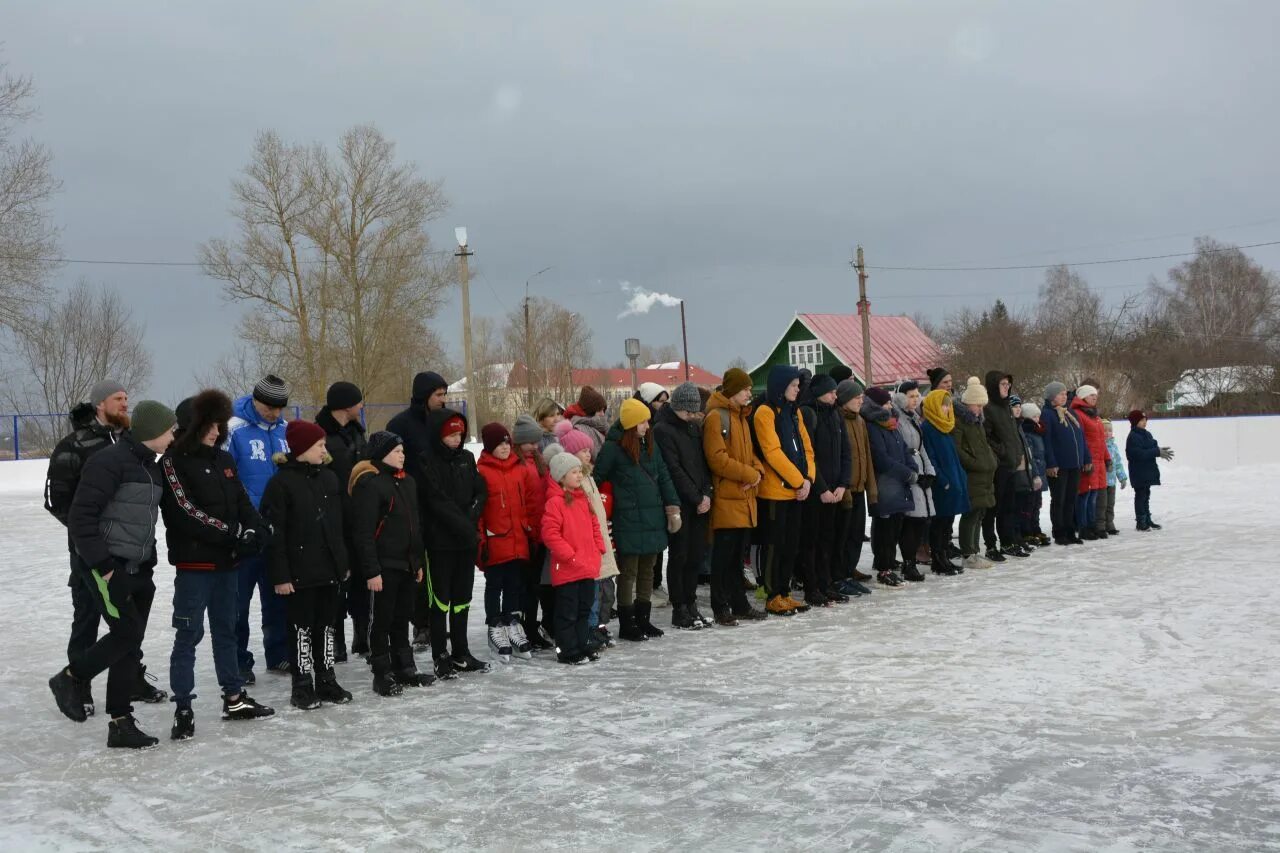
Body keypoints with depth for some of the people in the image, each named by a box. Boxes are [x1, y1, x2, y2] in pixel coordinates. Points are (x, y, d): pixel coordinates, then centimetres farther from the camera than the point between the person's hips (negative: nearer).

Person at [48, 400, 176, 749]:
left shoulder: (150, 466, 14)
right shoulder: (110, 462, -14)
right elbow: (81, 516, -17)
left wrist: (149, 563, 16)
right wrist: (101, 564, -19)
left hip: (138, 570, 9)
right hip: (109, 569, -8)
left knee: (130, 645, 7)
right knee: (127, 633, -13)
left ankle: (121, 724, 13)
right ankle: (70, 678, 11)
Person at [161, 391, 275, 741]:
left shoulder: (223, 459, 12)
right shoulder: (173, 462, -9)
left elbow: (242, 501, 11)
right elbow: (187, 512, -17)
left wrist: (255, 530, -9)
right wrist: (234, 534, -17)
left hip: (226, 561, 7)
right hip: (193, 563, -7)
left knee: (226, 630, 16)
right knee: (189, 635, -4)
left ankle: (234, 699, 27)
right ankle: (183, 709, 3)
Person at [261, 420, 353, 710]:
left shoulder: (329, 478, 9)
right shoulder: (281, 483, -10)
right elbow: (274, 532, -13)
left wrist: (344, 562, 13)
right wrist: (280, 575, -16)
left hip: (329, 568, 6)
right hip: (299, 572, -6)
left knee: (326, 625, 13)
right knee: (302, 627, 3)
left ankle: (326, 681, 23)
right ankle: (303, 686, 13)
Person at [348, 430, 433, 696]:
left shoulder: (407, 482, 13)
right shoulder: (369, 483, -14)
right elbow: (363, 532, -19)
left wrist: (418, 561, 20)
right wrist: (371, 570, -21)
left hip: (405, 564, 8)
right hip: (382, 566, -8)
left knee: (402, 617, 16)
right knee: (381, 620, 2)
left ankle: (405, 669, 27)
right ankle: (382, 674, 10)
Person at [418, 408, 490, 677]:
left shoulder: (467, 458, 10)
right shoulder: (428, 462, -9)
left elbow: (480, 492, 7)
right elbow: (439, 501, -15)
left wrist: (472, 519, -9)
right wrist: (464, 526, -16)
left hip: (467, 540, 6)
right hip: (440, 541, -6)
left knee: (462, 598, 13)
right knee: (441, 599, 1)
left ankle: (461, 653, 22)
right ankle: (440, 657, 9)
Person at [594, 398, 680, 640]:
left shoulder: (649, 445, 11)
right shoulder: (613, 448, -9)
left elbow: (664, 478, 14)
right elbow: (597, 478, -6)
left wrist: (673, 510, 9)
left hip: (653, 520, 7)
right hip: (628, 522, -6)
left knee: (647, 571, 13)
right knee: (628, 572, 1)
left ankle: (643, 619, 24)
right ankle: (626, 624, 10)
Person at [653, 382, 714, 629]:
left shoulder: (693, 427, 14)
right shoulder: (663, 430, -9)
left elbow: (703, 462, 13)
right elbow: (673, 470, -14)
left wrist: (706, 493, -1)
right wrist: (696, 498, -12)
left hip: (699, 504, 7)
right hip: (679, 504, -7)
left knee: (696, 555, 9)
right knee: (679, 557, 0)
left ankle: (691, 605, 18)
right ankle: (679, 611, 6)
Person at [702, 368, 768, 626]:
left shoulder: (742, 417, 18)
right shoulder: (716, 417, -10)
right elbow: (717, 458, -18)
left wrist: (758, 471, 1)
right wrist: (749, 474, -14)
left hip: (745, 497, 9)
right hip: (726, 499, -9)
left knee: (738, 554, 14)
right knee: (724, 555, -3)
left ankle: (739, 604, 22)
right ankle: (720, 608, 3)